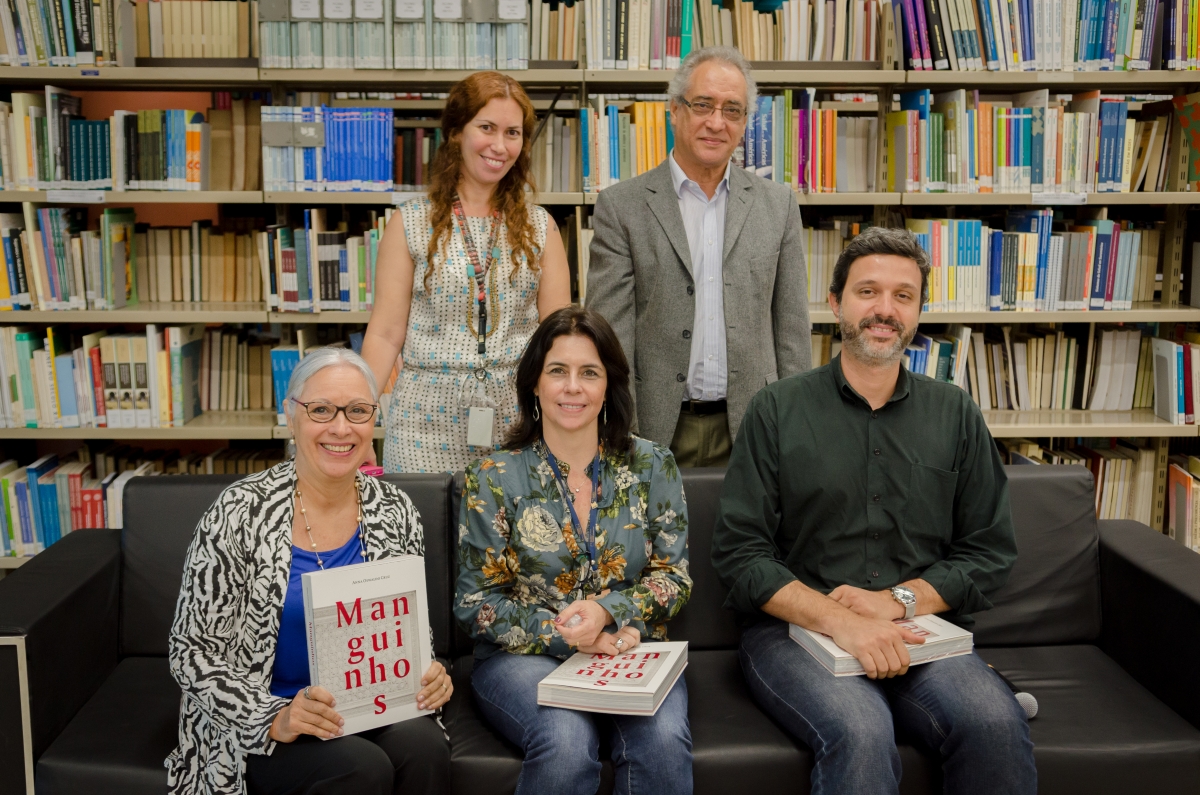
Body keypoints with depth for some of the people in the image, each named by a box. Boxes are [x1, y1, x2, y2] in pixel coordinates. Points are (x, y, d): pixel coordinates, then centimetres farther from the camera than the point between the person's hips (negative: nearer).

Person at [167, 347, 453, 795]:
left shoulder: (394, 512, 0)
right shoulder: (241, 514, -12)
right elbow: (192, 652, -8)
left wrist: (428, 675, -10)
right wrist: (275, 719, -22)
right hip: (256, 730, -3)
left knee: (425, 748, -26)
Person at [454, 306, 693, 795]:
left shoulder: (652, 466, 5)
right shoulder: (494, 479, 0)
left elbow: (674, 576, 4)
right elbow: (476, 604, 0)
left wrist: (606, 612, -16)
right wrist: (568, 637, -14)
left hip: (629, 649, 2)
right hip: (526, 657, -1)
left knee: (663, 741, -30)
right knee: (566, 742, -32)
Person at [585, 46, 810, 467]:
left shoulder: (777, 204, 8)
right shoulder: (621, 206, 0)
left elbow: (792, 329, 9)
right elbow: (609, 334, -4)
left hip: (752, 429, 2)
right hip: (657, 430, -2)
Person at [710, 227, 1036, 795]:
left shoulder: (956, 414, 11)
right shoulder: (777, 411, 3)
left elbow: (989, 552, 10)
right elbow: (739, 552, -3)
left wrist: (898, 600, -7)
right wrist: (838, 620, -17)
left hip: (918, 630, 3)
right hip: (791, 629, -2)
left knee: (997, 725, -28)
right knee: (861, 733, -33)